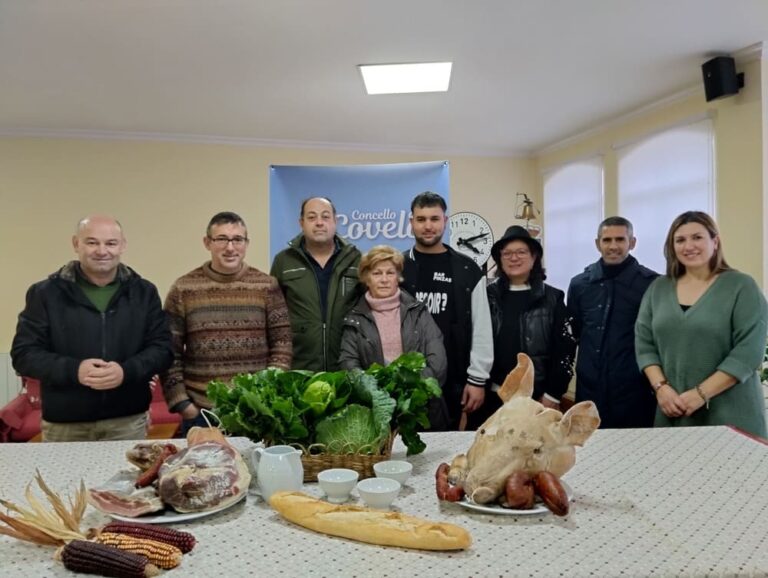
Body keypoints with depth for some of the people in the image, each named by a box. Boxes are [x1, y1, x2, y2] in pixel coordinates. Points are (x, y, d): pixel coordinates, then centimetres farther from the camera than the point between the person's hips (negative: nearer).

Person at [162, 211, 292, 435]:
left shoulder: (267, 286, 1)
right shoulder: (183, 289, 1)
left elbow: (283, 343, 1)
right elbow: (169, 352, 2)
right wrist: (181, 403, -4)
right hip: (200, 412, 0)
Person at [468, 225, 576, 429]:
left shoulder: (552, 298, 2)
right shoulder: (487, 296, 3)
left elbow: (564, 349, 0)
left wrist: (553, 394, -4)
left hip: (537, 398, 0)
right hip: (491, 397, 1)